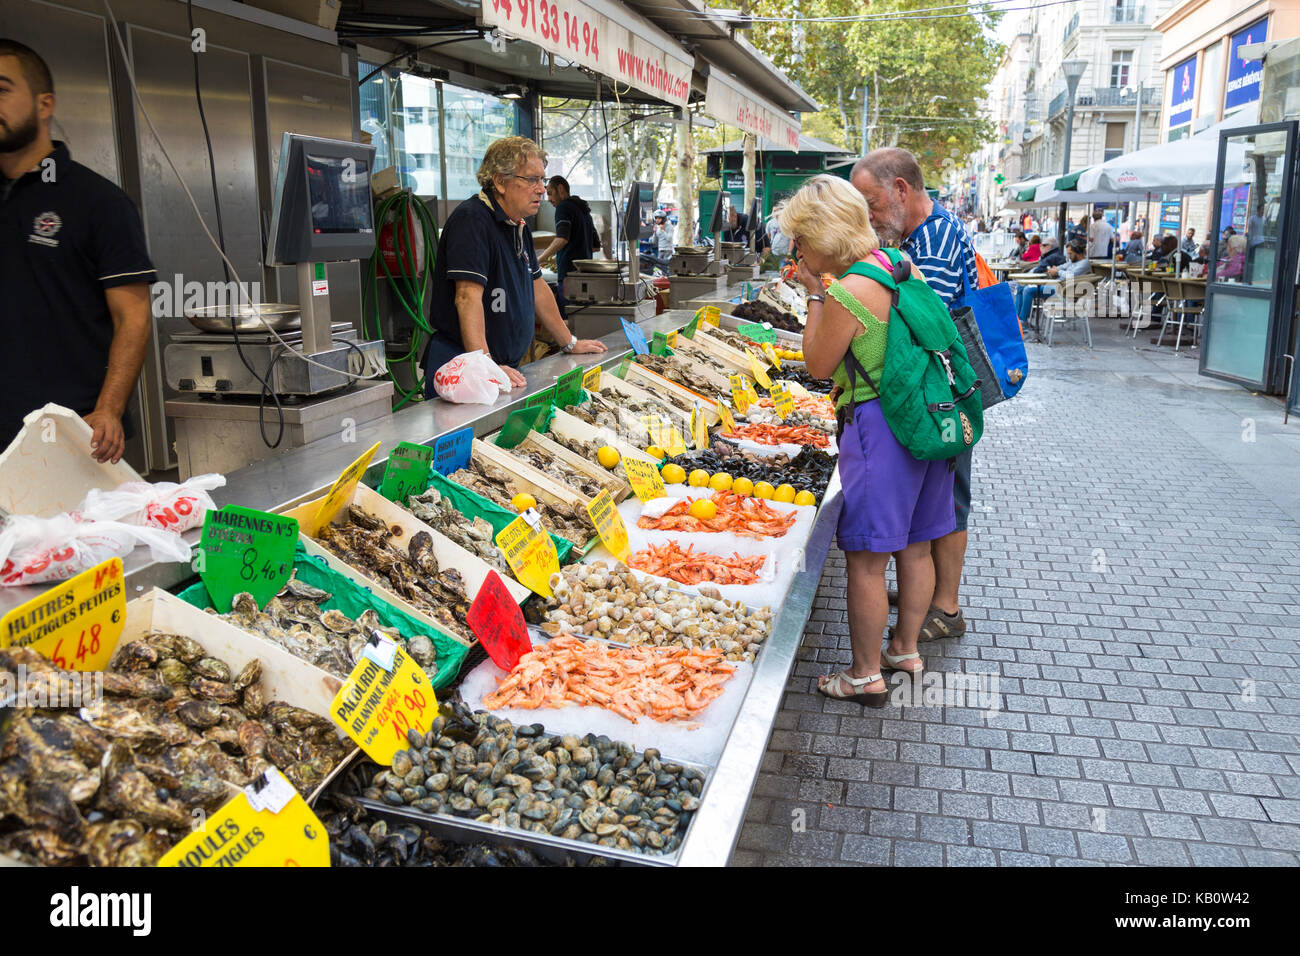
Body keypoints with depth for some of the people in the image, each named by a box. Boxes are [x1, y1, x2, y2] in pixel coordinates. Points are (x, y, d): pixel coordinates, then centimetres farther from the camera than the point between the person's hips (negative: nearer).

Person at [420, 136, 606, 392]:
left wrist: (570, 343, 25)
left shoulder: (519, 227, 14)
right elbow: (468, 297, -26)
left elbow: (536, 287, 23)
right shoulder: (471, 220, -16)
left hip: (506, 366, 8)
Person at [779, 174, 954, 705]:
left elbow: (819, 366, -6)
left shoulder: (846, 294, -20)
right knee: (915, 546, 19)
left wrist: (815, 293, -2)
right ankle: (906, 649, 35)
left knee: (866, 558, 3)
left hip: (877, 425, -9)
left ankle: (866, 675, 15)